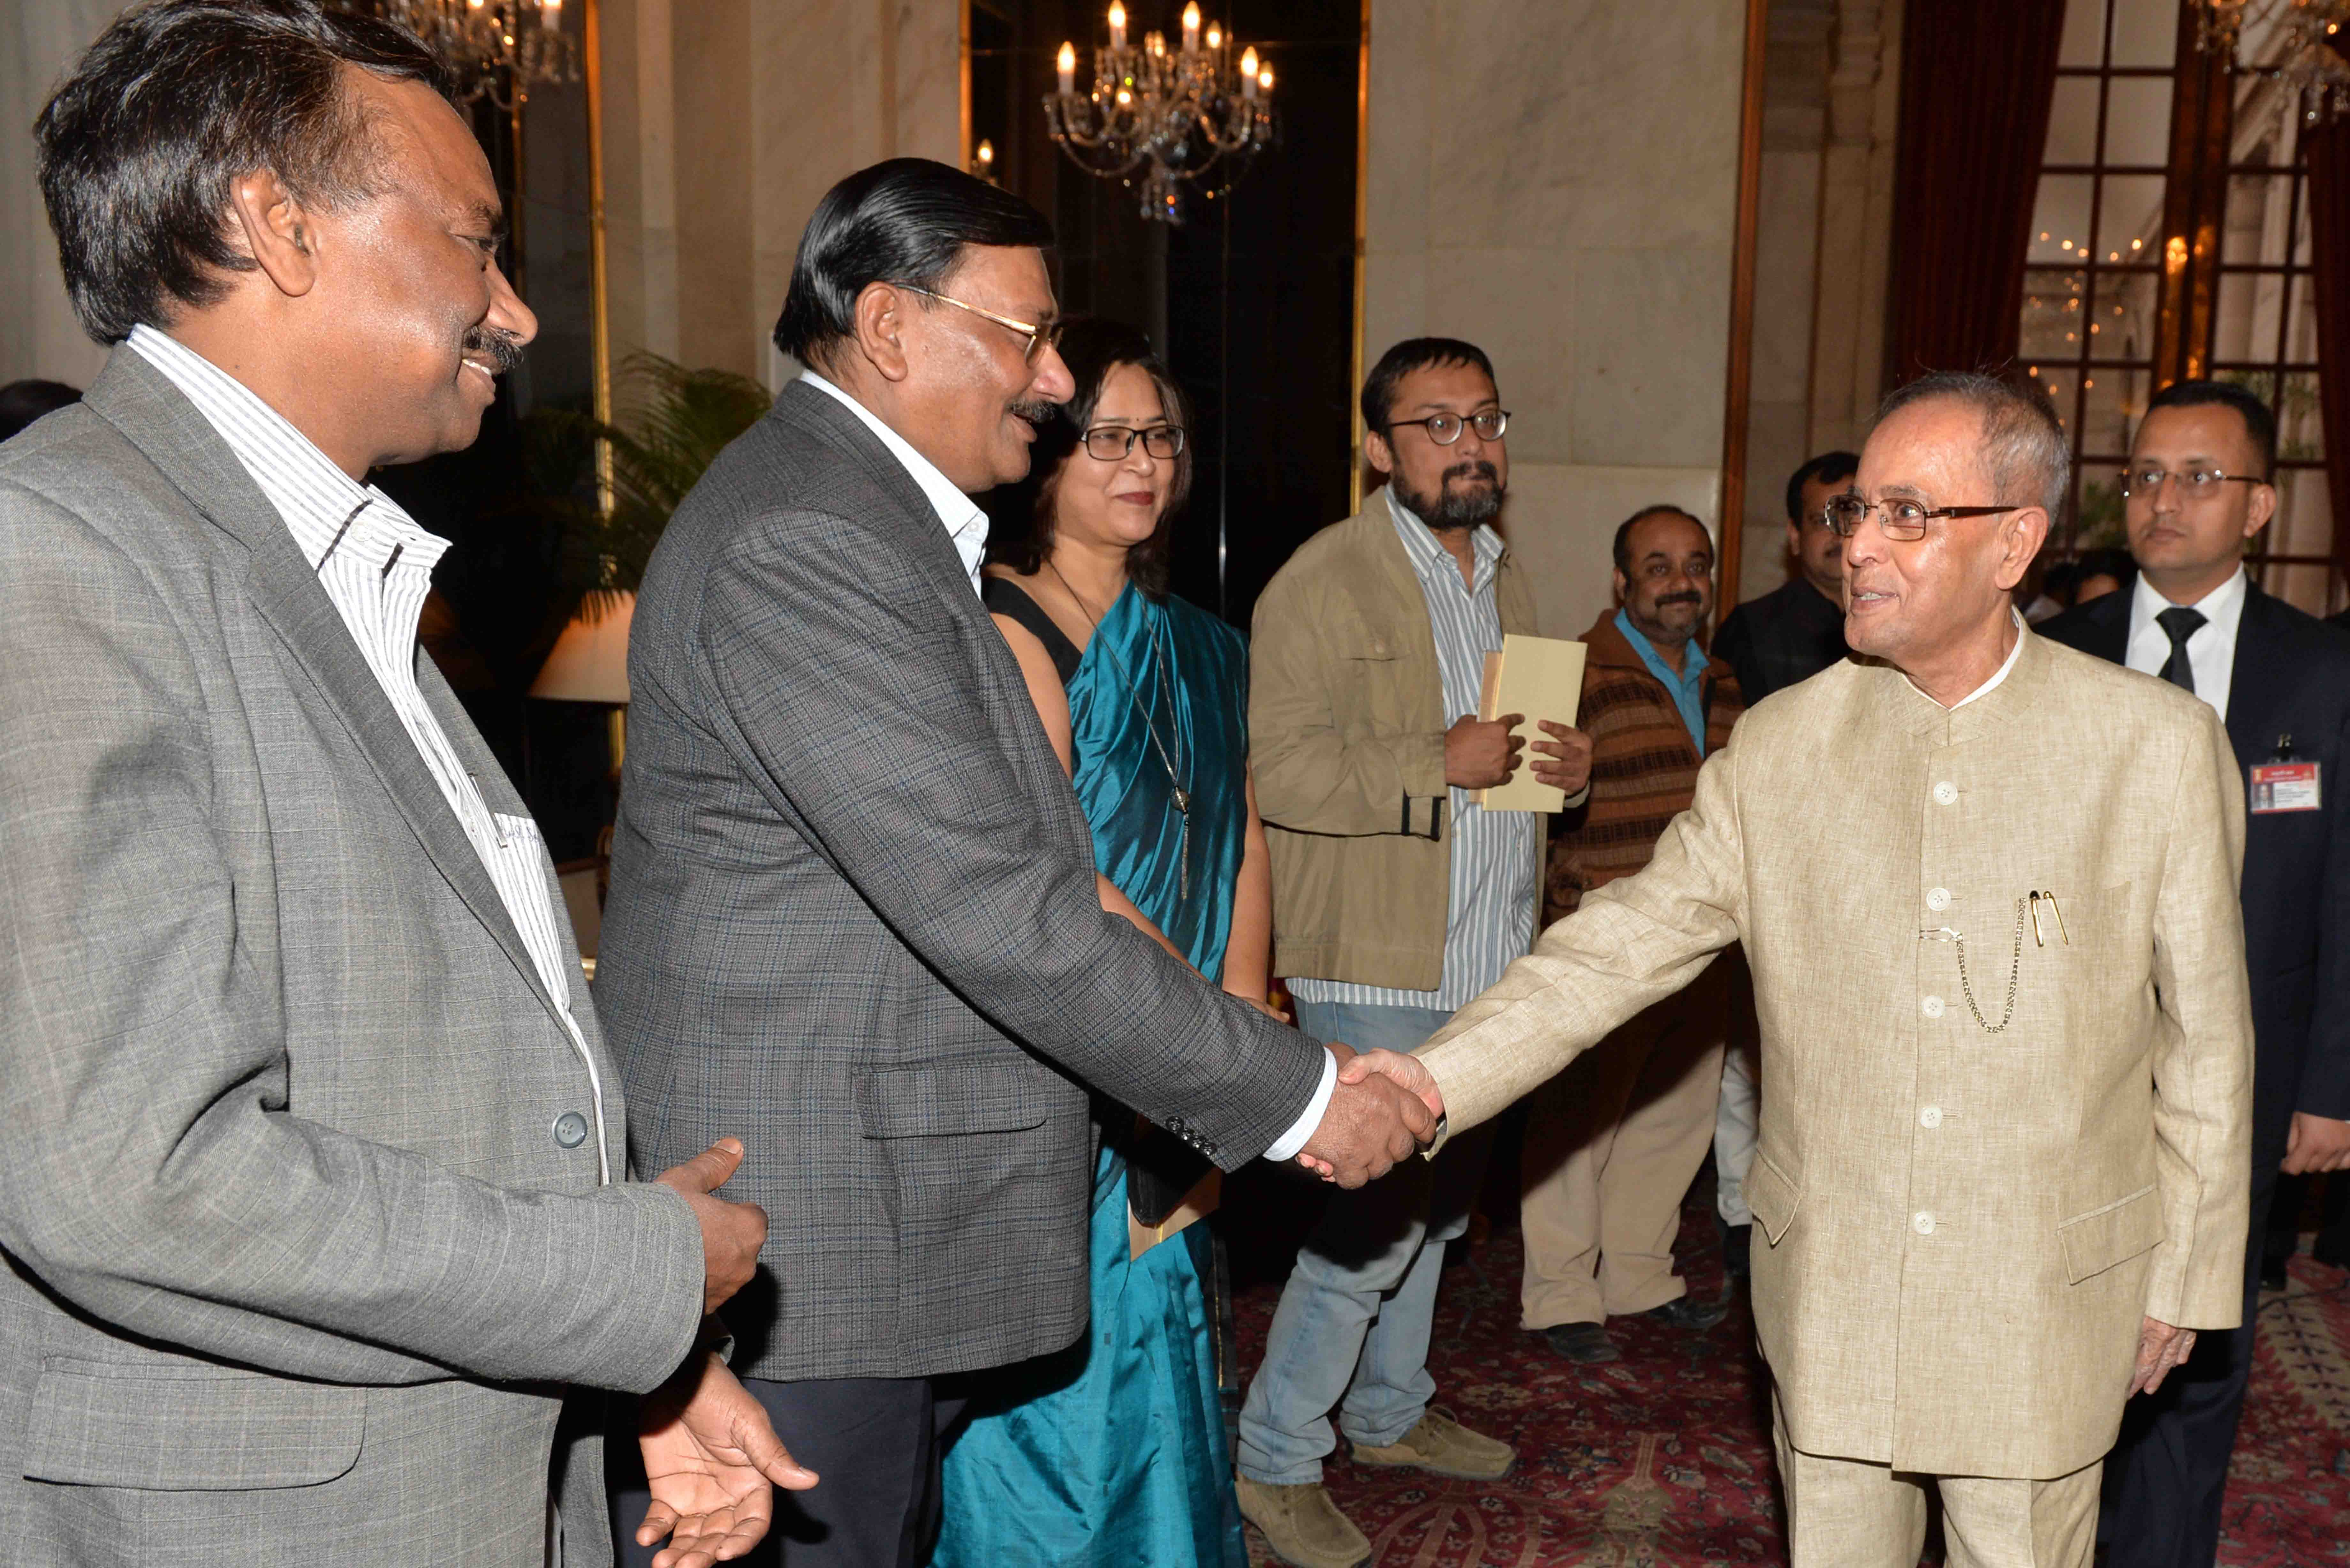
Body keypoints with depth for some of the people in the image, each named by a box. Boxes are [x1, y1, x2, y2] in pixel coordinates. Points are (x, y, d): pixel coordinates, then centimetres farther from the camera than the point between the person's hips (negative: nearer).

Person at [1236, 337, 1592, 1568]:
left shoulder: (1506, 578, 15)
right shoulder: (1322, 580, -11)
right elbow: (1282, 771, -19)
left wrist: (1569, 764, 4)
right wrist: (1439, 764, -23)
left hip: (1488, 958, 8)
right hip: (1376, 962, -8)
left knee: (1436, 1201, 18)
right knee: (1374, 1212, -7)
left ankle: (1390, 1411, 36)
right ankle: (1274, 1457, 10)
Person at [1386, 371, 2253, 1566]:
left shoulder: (2159, 746, -7)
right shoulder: (1779, 745, -3)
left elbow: (2207, 1032, 0)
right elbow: (1614, 950, -6)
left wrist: (2185, 1279, 5)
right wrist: (1421, 1085, -18)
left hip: (2047, 1308, -1)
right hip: (1828, 1297, 2)